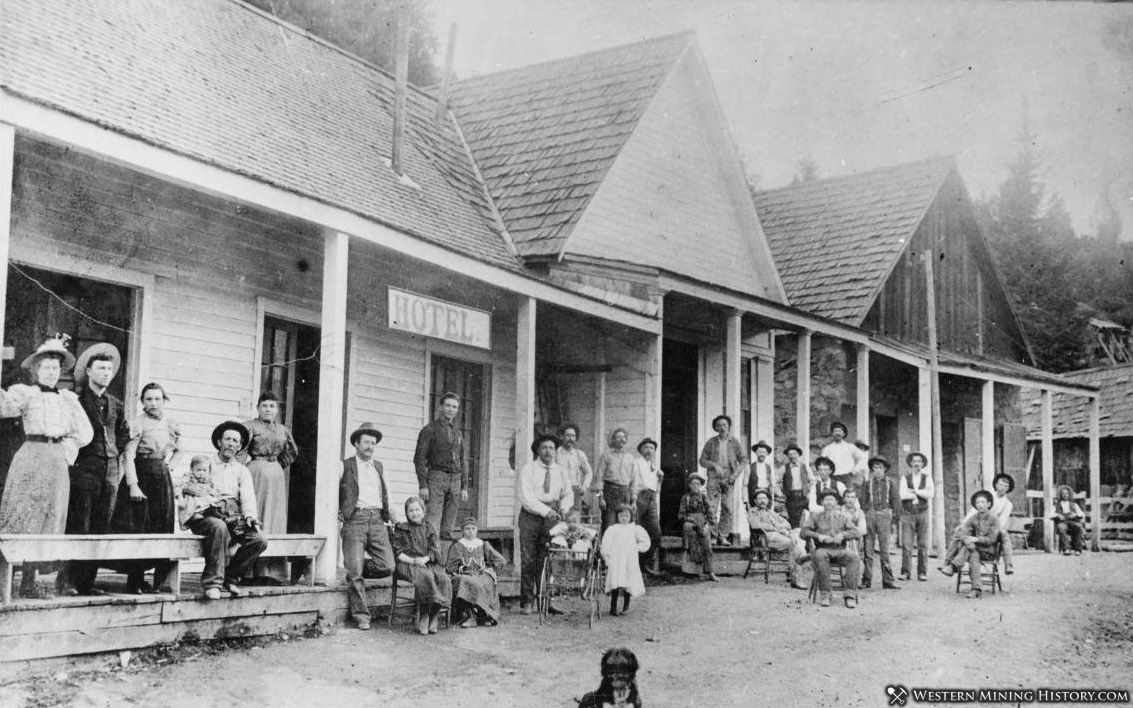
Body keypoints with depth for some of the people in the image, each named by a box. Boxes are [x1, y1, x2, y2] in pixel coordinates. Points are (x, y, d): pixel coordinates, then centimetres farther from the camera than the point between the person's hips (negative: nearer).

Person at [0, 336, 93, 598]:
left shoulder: (68, 398, 14)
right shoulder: (26, 393, 3)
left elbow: (85, 433, 10)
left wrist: (65, 448, -1)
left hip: (58, 465, 4)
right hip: (31, 459, -4)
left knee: (47, 525, 3)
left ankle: (28, 582, 8)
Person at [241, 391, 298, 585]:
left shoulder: (283, 430, 15)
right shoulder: (250, 426, -2)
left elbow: (293, 452, 26)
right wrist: (249, 461, -10)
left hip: (276, 474, 6)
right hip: (255, 472, -5)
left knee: (275, 522, 4)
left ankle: (274, 571, 7)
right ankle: (253, 573, -5)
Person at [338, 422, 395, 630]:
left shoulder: (379, 467, 21)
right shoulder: (345, 466, 7)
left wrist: (388, 515, 18)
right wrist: (337, 513, 0)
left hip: (377, 521, 4)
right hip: (355, 520, -4)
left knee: (387, 566, -8)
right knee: (355, 572, -9)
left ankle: (356, 572, 19)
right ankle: (360, 615, 0)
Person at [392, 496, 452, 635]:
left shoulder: (429, 529, 21)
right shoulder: (401, 529, 14)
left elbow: (434, 551, 11)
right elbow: (398, 553, 5)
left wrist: (425, 559, -11)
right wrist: (413, 561, -13)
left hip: (428, 563, 3)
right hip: (408, 565, -3)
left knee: (444, 579, -29)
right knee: (426, 577, -37)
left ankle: (432, 619, -26)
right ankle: (424, 617, -33)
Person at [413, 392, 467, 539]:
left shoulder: (458, 433, 19)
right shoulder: (429, 430, 3)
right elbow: (419, 459, -2)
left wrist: (464, 487, 12)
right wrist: (422, 485, -11)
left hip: (455, 479, 5)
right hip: (436, 477, -5)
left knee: (448, 529, 3)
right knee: (432, 527, -13)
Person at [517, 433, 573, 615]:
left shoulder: (559, 472, 13)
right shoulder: (528, 470, -2)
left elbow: (568, 495, 14)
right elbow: (526, 498, -10)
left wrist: (563, 508, -8)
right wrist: (546, 511, -19)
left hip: (551, 517, 4)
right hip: (531, 516, -3)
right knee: (528, 560, -3)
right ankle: (526, 602, 3)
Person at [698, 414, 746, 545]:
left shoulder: (734, 442, 8)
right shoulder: (711, 442, 8)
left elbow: (744, 460, 7)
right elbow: (702, 460, 9)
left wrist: (736, 474, -7)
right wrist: (714, 465, -8)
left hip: (729, 478, 0)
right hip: (714, 477, 0)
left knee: (727, 508, -5)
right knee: (712, 506, -11)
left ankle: (724, 536, -1)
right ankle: (713, 535, -9)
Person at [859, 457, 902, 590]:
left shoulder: (890, 483, 10)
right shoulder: (867, 484, 11)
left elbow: (896, 501, 9)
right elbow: (863, 501, 11)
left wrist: (896, 516, 1)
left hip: (884, 516, -1)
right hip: (869, 515, 1)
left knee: (884, 549, -4)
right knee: (868, 549, 1)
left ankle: (888, 581, -2)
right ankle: (866, 580, 4)